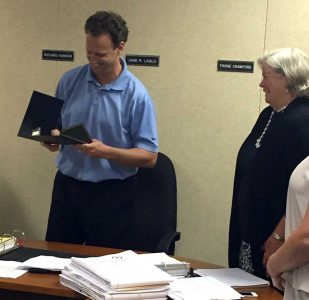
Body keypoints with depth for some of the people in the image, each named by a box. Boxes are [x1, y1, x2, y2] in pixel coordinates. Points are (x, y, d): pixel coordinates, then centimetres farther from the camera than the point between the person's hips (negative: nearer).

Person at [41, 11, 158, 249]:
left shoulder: (136, 95, -12)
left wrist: (106, 151, -25)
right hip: (66, 186, 4)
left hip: (111, 194, -4)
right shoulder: (70, 81, 0)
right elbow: (54, 124, 13)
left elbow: (149, 156, -12)